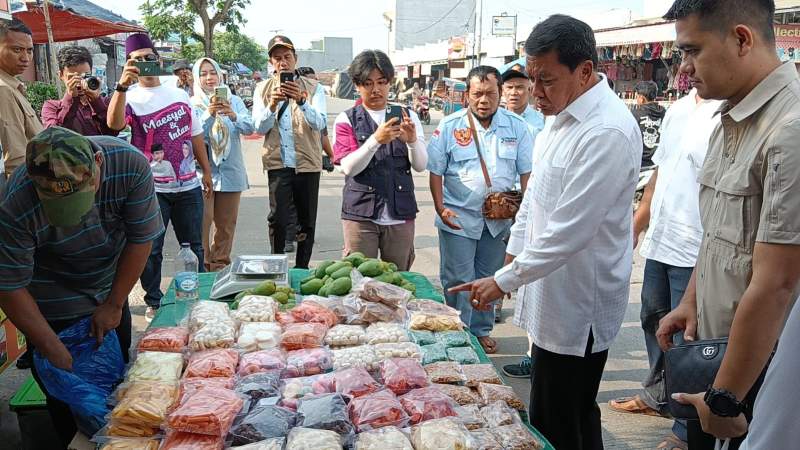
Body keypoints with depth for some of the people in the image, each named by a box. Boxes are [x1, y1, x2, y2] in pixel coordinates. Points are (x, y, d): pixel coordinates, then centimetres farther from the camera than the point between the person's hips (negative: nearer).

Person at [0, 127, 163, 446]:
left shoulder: (130, 165, -30)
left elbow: (141, 239, -18)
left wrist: (114, 304, -11)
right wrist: (55, 352, -19)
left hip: (110, 290, 3)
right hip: (54, 308, -3)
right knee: (68, 402, 5)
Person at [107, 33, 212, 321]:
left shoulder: (179, 94, 11)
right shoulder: (131, 97, -5)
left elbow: (195, 135, 17)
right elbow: (114, 124, -27)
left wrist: (206, 170, 16)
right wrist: (122, 86, -39)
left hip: (188, 184, 4)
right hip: (151, 187, -4)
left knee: (193, 246, 14)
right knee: (151, 249, 3)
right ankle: (153, 302, 19)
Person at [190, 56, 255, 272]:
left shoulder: (233, 101, 7)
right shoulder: (192, 104, 2)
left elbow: (249, 128, -6)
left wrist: (233, 116, -25)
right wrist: (209, 114, -27)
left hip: (231, 172, 3)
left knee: (226, 224, 9)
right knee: (202, 222, -8)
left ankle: (220, 267, 20)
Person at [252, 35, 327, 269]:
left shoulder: (313, 88, 2)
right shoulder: (263, 89, 7)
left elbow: (320, 123, -13)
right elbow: (259, 127, -3)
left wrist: (301, 101, -29)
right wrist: (272, 106, -21)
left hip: (308, 162, 0)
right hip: (278, 163, 0)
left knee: (307, 221, 7)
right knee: (277, 219, -8)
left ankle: (302, 269, 22)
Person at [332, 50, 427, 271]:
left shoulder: (407, 116, 7)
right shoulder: (347, 119, 1)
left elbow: (420, 166, 0)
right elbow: (348, 167, -11)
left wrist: (412, 140, -20)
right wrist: (376, 140, -26)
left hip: (401, 214, 2)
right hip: (361, 213, -2)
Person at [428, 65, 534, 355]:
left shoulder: (517, 127, 0)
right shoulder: (450, 126, -6)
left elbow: (526, 172, 4)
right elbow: (436, 171, -3)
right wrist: (441, 208, -12)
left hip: (499, 219, 3)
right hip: (458, 218, -2)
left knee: (489, 279, 14)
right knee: (458, 281, 1)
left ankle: (481, 330, 31)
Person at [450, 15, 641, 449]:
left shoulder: (607, 133, -23)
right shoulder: (560, 116, 9)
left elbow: (569, 231, -25)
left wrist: (504, 281, -17)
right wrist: (514, 251, 18)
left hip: (577, 307, -9)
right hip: (552, 295, 9)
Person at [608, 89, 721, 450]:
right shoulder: (678, 110, 10)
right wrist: (636, 225, 19)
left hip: (694, 253, -8)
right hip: (660, 241, 9)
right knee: (654, 319, 21)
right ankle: (659, 395, 42)